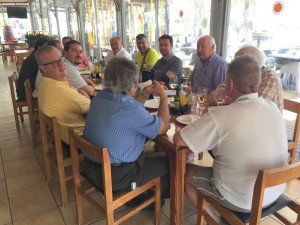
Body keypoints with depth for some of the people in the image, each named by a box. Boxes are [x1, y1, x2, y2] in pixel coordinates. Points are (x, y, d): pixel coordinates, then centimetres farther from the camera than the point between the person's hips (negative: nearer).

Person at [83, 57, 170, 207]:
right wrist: (164, 97, -3)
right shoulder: (131, 110, -29)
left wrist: (145, 93, 5)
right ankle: (158, 198, 38)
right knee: (167, 164, 9)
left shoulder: (99, 97, -5)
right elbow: (163, 127, -14)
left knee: (145, 155, 29)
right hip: (114, 177, -8)